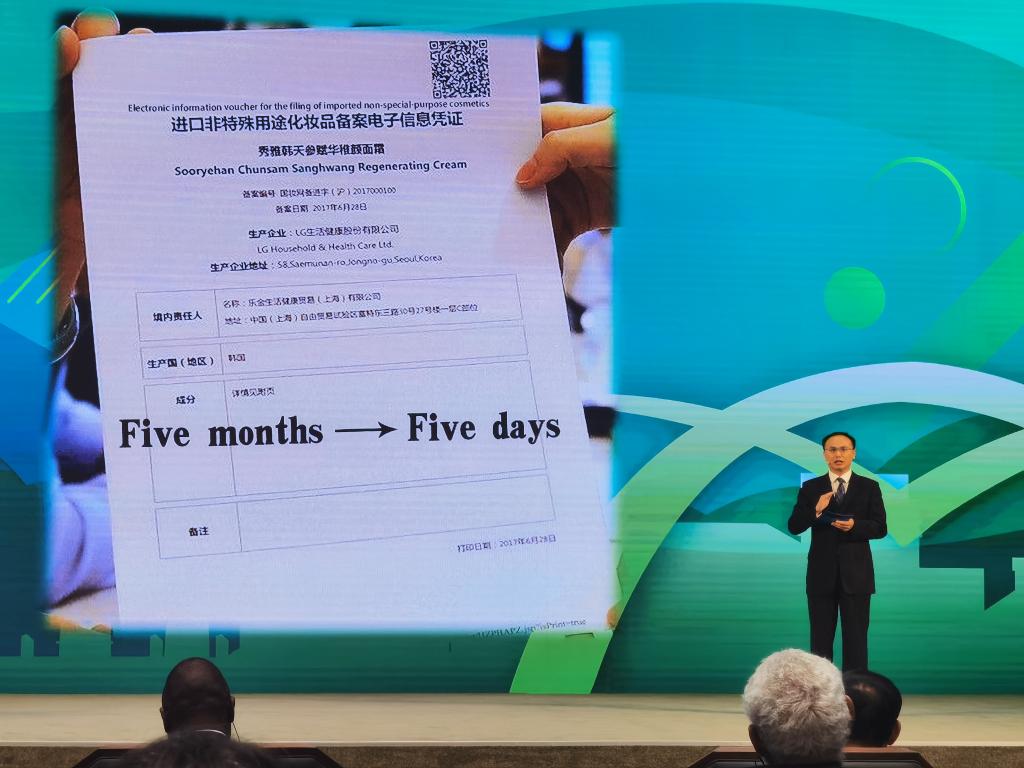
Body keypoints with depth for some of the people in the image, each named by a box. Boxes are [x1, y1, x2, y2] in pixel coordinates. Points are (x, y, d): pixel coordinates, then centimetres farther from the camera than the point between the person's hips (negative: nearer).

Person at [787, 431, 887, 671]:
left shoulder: (869, 487, 4)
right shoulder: (810, 488, 6)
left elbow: (880, 528, -1)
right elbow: (794, 527, -1)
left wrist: (854, 525, -20)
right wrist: (815, 511, -19)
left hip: (855, 573, -1)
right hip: (821, 574, 1)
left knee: (856, 638, 1)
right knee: (820, 638, 5)